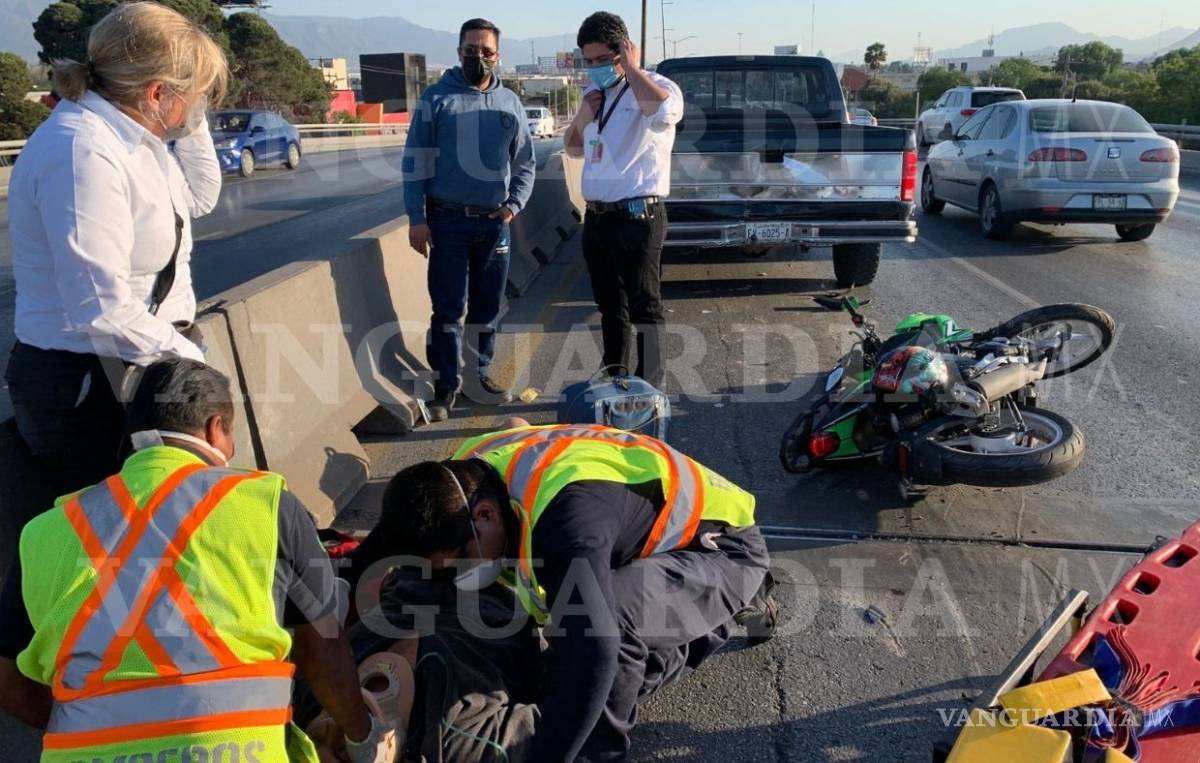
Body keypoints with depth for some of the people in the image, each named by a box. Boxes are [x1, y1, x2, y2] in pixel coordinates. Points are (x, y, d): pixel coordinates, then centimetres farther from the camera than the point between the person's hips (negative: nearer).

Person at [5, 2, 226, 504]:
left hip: (135, 368, 9)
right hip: (81, 384, -9)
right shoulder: (83, 152, -25)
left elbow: (198, 200, 20)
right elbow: (103, 312, -31)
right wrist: (192, 359, -18)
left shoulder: (128, 137, 3)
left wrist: (192, 123, 6)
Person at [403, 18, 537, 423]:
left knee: (488, 306, 11)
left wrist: (515, 202, -3)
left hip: (495, 222, 4)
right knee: (449, 308, -1)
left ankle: (480, 375, 25)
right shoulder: (437, 97, -1)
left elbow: (524, 162, 15)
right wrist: (417, 218, -9)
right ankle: (445, 383, 10)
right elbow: (415, 160, -3)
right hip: (448, 220, -3)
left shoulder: (510, 103, 9)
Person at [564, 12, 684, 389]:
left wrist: (632, 69, -20)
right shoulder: (593, 92, 15)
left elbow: (662, 111, -36)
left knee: (644, 307, -3)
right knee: (609, 305, 17)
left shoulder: (657, 87, -10)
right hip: (596, 217, 8)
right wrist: (582, 117, 2)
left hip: (637, 217, -8)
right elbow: (573, 149, 24)